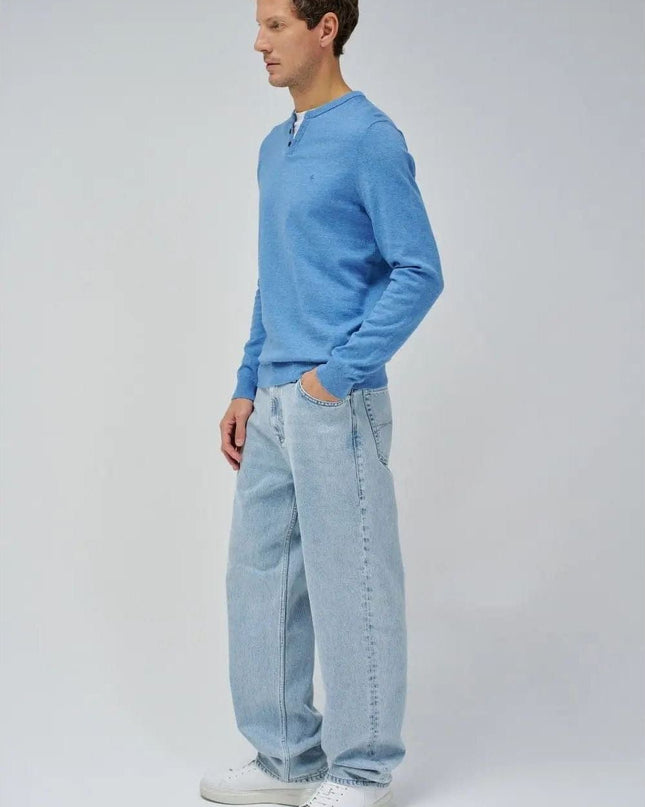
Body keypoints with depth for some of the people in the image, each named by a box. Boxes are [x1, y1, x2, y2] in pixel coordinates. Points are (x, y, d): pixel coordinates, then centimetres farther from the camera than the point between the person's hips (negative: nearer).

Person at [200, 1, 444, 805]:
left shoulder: (370, 140, -10)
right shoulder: (274, 148, 15)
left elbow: (419, 273, -13)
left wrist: (336, 373, -17)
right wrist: (247, 389, 15)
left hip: (337, 406, -9)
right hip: (274, 406, 9)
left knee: (348, 584, 0)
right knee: (258, 574, 13)